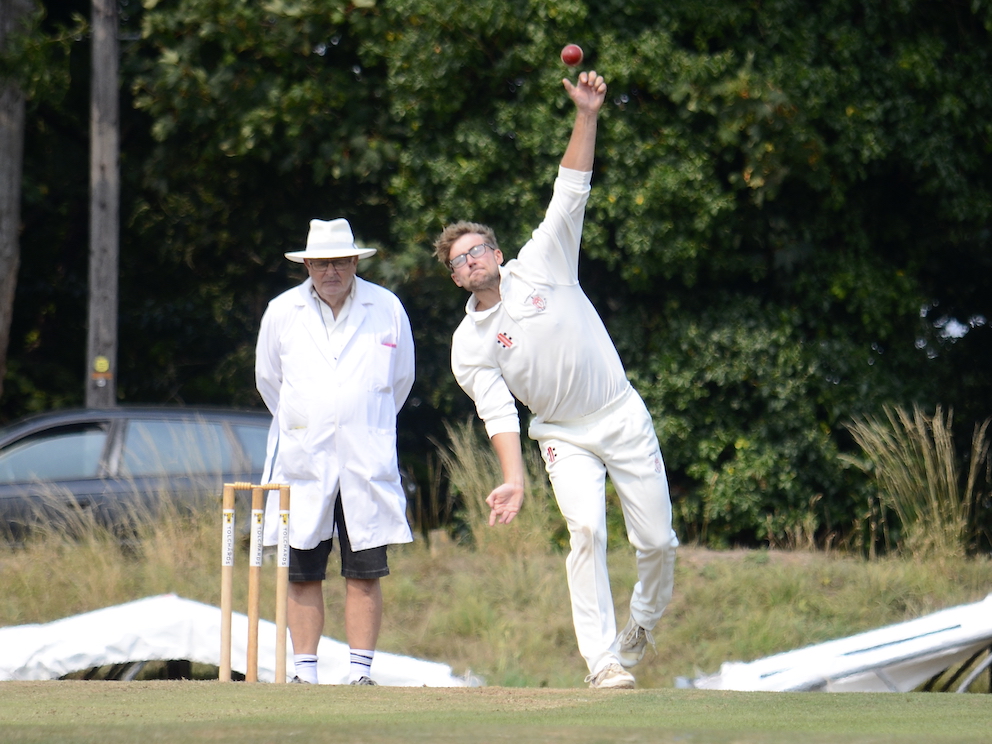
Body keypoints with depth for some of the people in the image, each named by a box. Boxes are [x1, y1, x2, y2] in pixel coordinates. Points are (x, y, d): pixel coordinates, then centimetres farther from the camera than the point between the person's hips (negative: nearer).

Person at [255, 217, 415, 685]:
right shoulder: (282, 312, 5)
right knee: (303, 574, -1)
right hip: (302, 461, 1)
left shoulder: (387, 309, 3)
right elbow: (267, 380, 19)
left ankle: (360, 670, 0)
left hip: (367, 465, -1)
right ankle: (305, 672, 3)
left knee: (365, 573, -3)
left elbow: (401, 379, 16)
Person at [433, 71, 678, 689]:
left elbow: (571, 192, -9)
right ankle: (603, 662, -23)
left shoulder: (542, 263, -2)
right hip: (564, 439, -1)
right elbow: (499, 412, -11)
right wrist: (514, 479, -26)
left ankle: (643, 625, 30)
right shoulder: (469, 344, -3)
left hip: (624, 421, 1)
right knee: (587, 530, -23)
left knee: (658, 542, 0)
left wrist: (587, 117, -21)